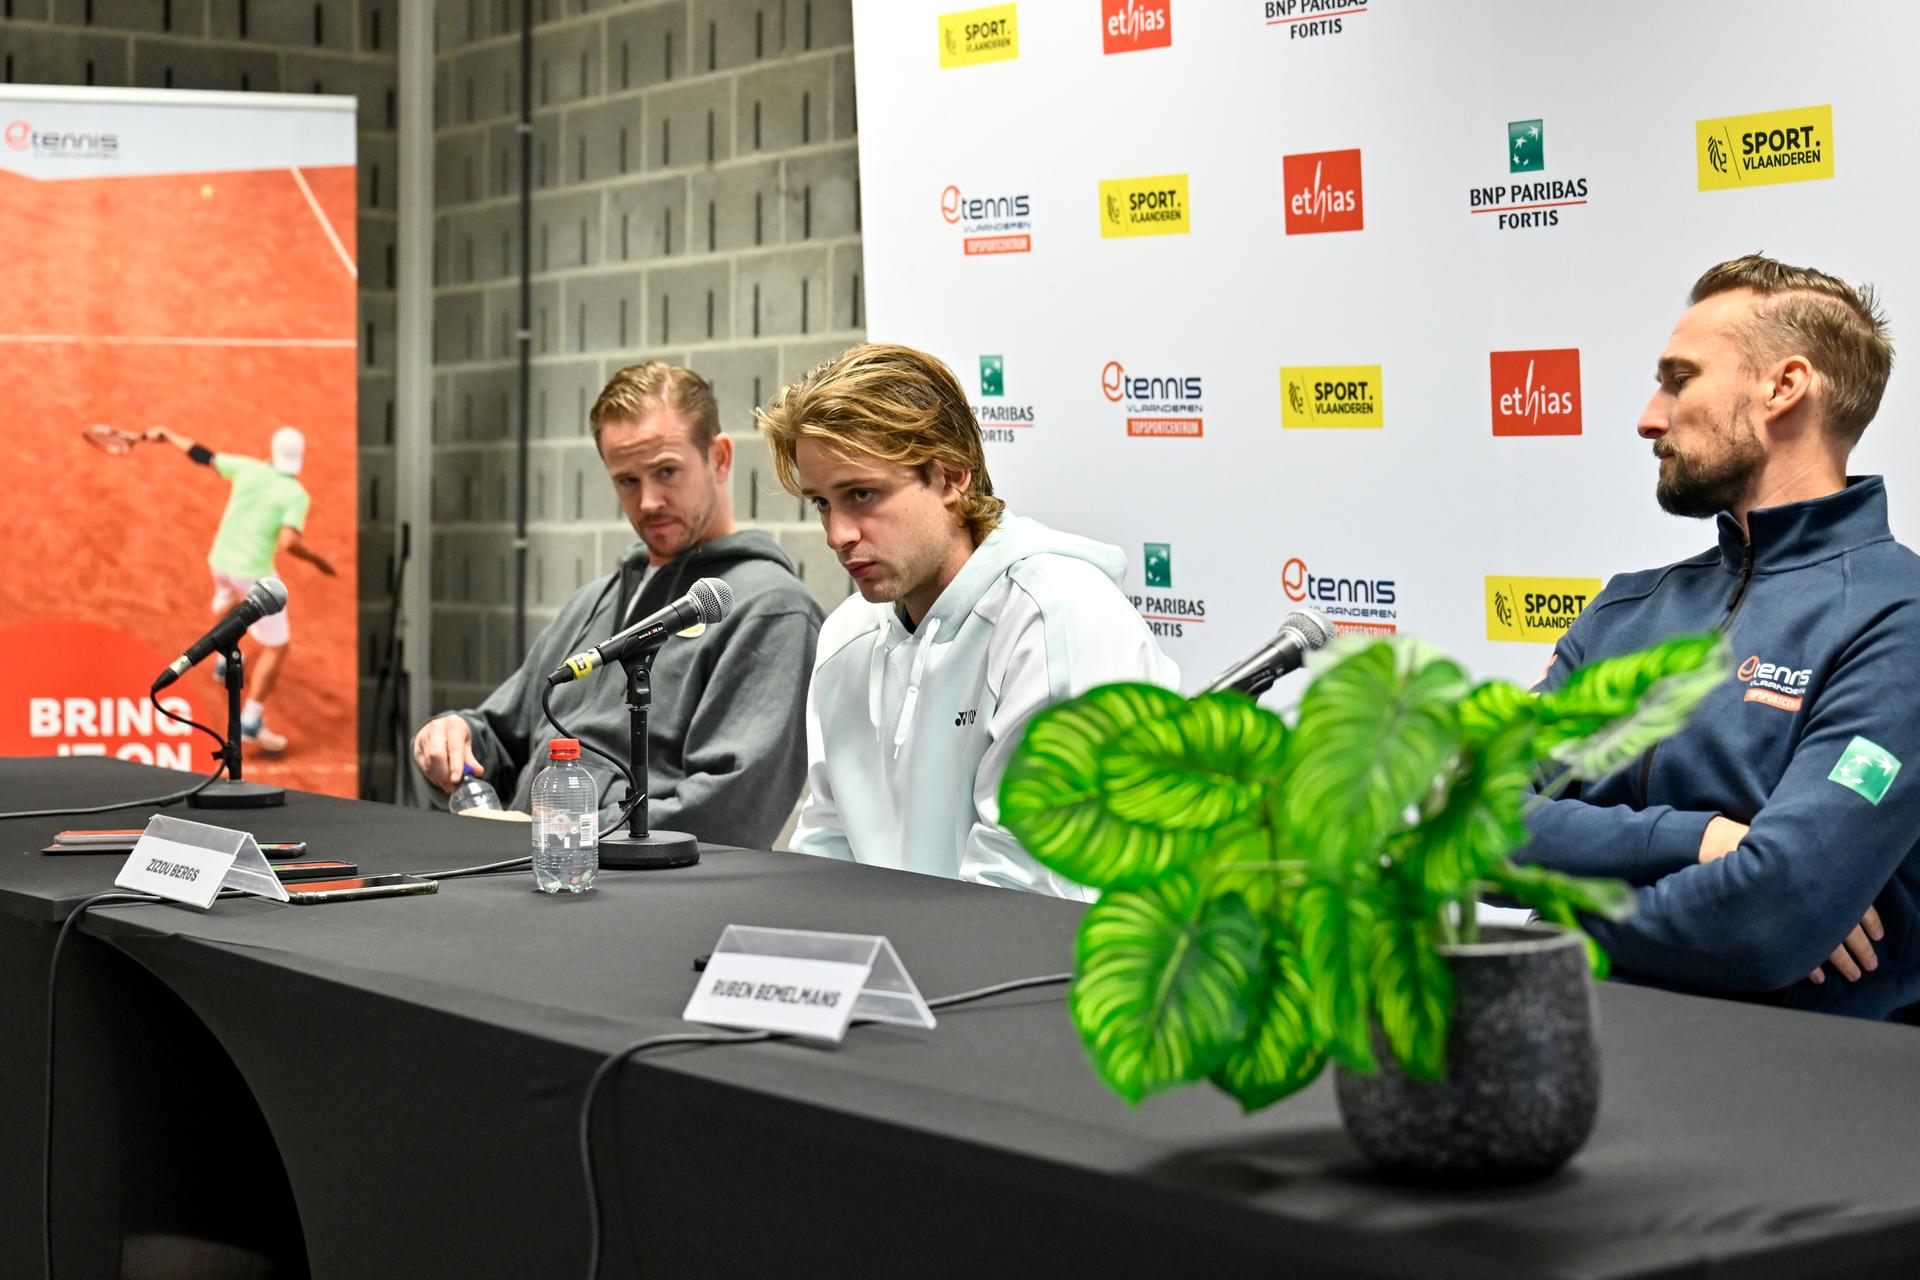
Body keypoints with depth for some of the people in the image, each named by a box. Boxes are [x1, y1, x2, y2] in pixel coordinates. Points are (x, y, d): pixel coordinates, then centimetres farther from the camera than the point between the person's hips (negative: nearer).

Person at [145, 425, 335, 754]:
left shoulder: (249, 469, 0)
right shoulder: (297, 495, -12)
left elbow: (202, 455, 9)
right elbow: (289, 543, -24)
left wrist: (168, 436, 24)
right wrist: (317, 560, -7)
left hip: (220, 562, 6)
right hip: (253, 572, -6)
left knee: (230, 602, 41)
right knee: (276, 647, 3)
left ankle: (225, 660, 58)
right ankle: (251, 722, -5)